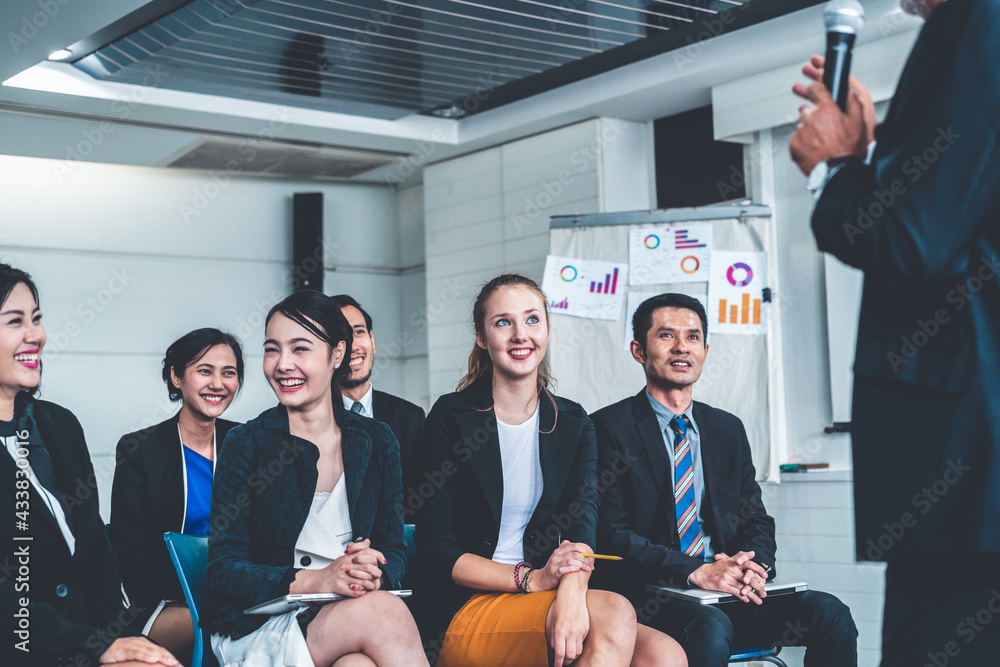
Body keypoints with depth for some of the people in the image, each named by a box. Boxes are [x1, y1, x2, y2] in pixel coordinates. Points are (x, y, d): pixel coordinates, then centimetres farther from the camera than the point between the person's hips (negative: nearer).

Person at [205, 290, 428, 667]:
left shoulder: (376, 442, 8)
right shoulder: (245, 445, -2)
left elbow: (392, 550, 10)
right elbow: (224, 572, -7)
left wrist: (374, 574, -16)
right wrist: (315, 580, -24)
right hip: (260, 630, -2)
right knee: (384, 612, -32)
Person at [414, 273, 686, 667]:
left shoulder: (573, 424, 9)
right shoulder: (451, 417, -2)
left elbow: (582, 523, -6)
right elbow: (437, 548, -6)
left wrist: (571, 591, -29)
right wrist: (531, 579, -19)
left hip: (545, 597, 4)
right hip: (462, 610, -4)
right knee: (615, 615, -29)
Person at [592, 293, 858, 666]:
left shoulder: (729, 430, 18)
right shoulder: (609, 427, -1)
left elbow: (756, 520, 16)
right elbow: (610, 533, -10)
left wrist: (753, 565, -9)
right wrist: (695, 572, -21)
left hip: (731, 594, 6)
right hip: (649, 600, -5)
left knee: (830, 613, -18)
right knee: (710, 628, -37)